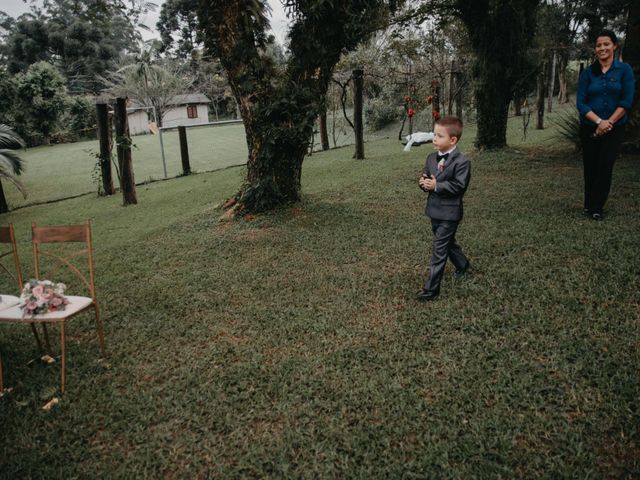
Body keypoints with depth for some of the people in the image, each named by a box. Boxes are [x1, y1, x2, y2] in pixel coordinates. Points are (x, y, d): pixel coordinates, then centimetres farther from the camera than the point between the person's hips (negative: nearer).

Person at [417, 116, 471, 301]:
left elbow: (459, 186, -22)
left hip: (449, 213, -8)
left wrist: (436, 186, -26)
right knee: (448, 243, 25)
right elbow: (426, 177, 12)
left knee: (439, 250, -4)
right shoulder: (431, 158, 6)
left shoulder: (461, 162, -16)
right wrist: (424, 182, -11)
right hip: (434, 210, 8)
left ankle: (431, 289, 3)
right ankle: (463, 265, 51)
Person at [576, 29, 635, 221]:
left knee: (605, 166, -5)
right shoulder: (588, 72, 2)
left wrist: (608, 122, -14)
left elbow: (626, 101, -6)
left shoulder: (624, 70, 0)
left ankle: (596, 208, 3)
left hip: (614, 128, -1)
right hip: (590, 127, 1)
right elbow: (580, 102, -5)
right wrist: (599, 121, -16)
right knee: (590, 167, 4)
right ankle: (588, 205, 17)